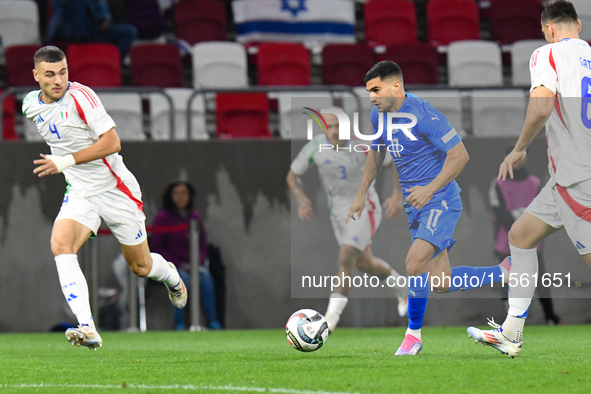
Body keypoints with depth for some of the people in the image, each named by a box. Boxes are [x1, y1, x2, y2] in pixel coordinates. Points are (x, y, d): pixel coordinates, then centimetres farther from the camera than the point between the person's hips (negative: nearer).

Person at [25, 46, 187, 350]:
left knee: (140, 266, 9)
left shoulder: (80, 96, -21)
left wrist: (66, 161, -30)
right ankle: (87, 330, -32)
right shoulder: (31, 105, 0)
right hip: (79, 193, 4)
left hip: (115, 190, -4)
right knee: (61, 244, -25)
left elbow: (112, 142, -26)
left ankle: (171, 276, 49)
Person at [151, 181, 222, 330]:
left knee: (205, 275, -26)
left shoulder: (195, 217, 11)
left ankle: (212, 320, -26)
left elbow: (202, 245, 15)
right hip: (170, 265, -3)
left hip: (192, 263, 3)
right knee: (183, 277, -33)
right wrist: (179, 264, -13)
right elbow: (157, 247, -5)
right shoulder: (162, 217, -2)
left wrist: (198, 262, -6)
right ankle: (179, 322, -29)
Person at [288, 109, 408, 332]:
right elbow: (293, 175, 1)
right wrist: (301, 200, -17)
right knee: (364, 264, 15)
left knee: (346, 257, -22)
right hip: (338, 211, 5)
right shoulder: (315, 146, -12)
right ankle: (399, 285, 46)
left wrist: (398, 194, -16)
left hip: (364, 207, -5)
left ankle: (332, 317, -21)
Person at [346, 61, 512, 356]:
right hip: (415, 206, 8)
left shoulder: (423, 115, -20)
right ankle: (505, 273, 25)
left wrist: (430, 189, -25)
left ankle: (414, 335, -6)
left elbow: (460, 156, -19)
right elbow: (376, 153, 22)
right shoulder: (379, 114, 4)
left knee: (415, 264, -23)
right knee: (440, 283, 6)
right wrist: (361, 194, 16)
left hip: (441, 201, -8)